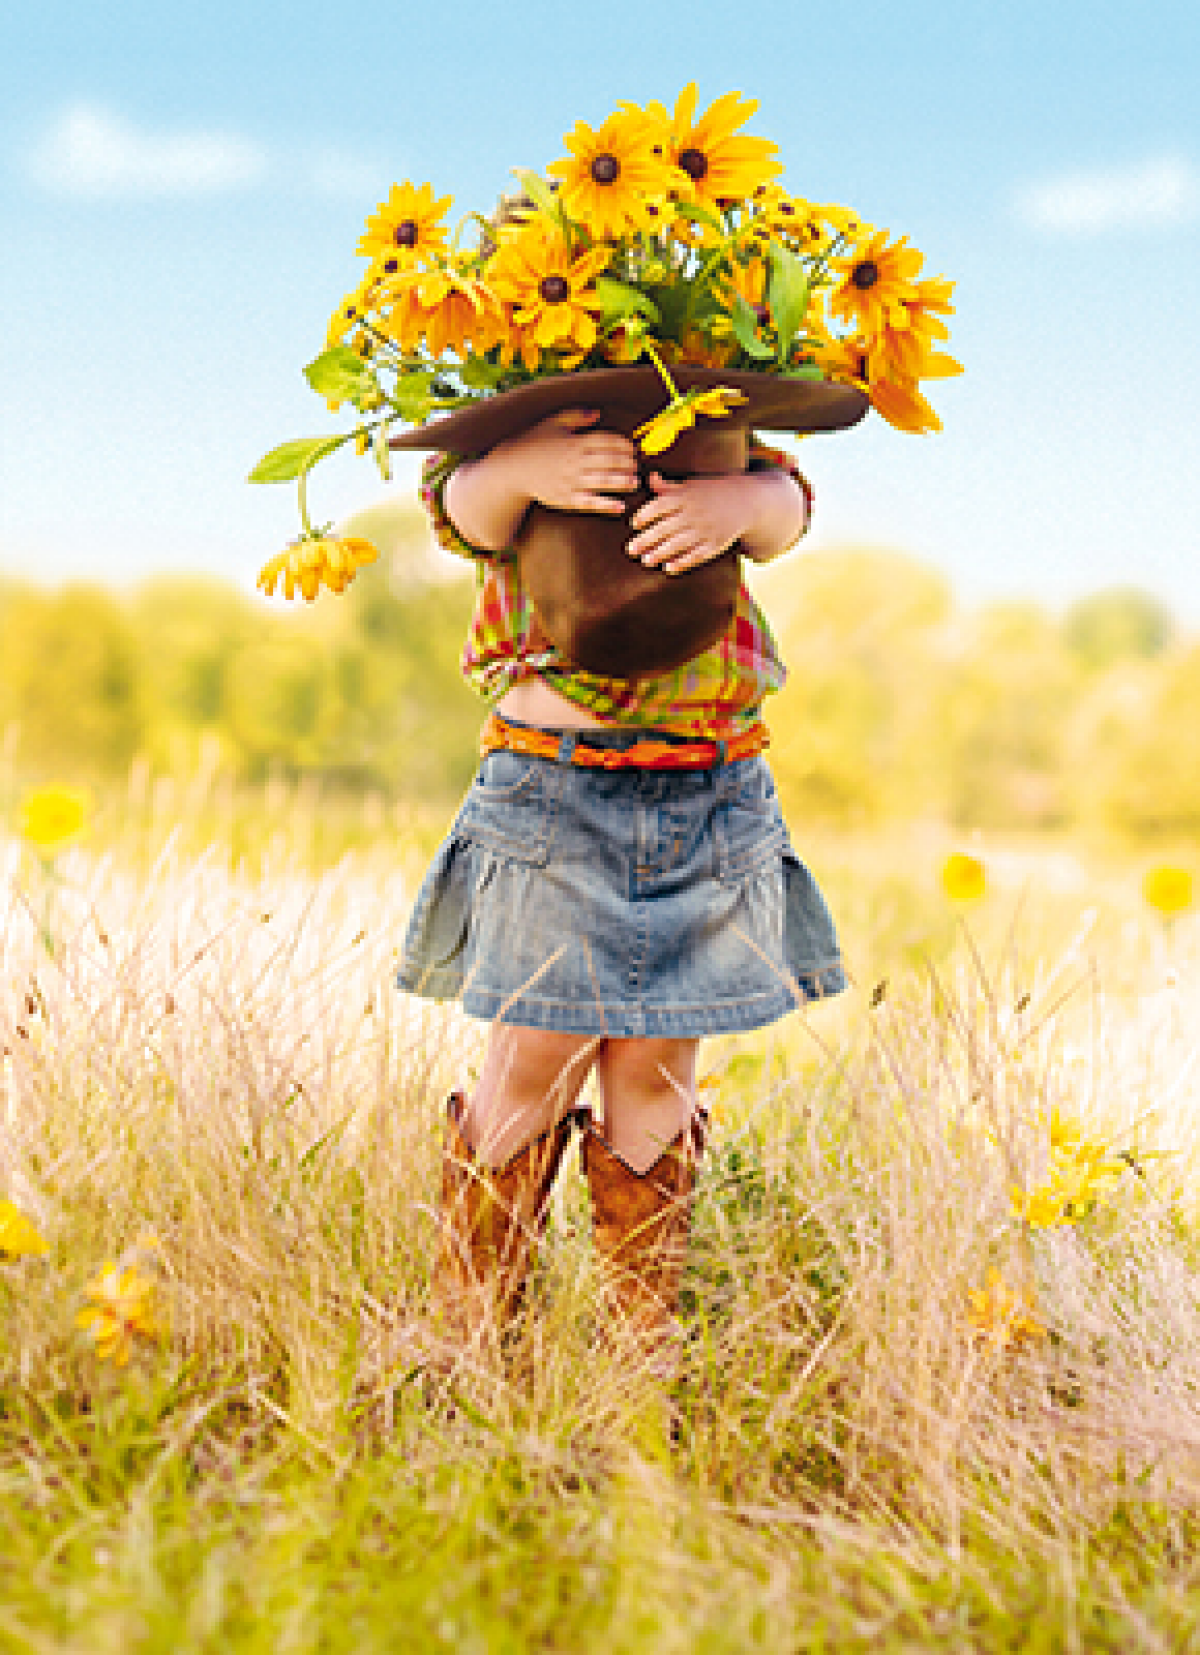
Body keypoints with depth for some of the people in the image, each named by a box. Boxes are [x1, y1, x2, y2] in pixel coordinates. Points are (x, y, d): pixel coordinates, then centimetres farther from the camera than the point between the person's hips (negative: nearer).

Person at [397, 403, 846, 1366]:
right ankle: (466, 1335, 14)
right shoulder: (517, 449, 5)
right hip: (552, 799, -2)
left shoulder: (732, 471, 12)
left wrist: (736, 503, -33)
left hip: (714, 807, 3)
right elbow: (463, 500, -16)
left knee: (657, 1071, 6)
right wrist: (526, 467, -39)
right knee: (537, 1064, -3)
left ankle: (646, 1342, 19)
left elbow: (784, 499, -9)